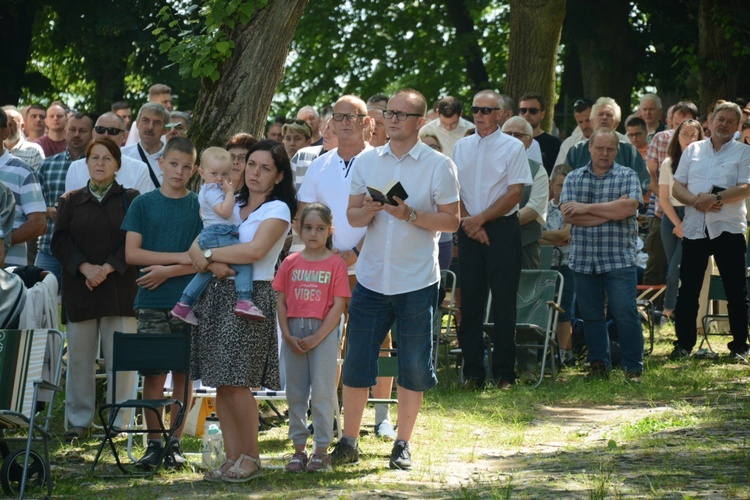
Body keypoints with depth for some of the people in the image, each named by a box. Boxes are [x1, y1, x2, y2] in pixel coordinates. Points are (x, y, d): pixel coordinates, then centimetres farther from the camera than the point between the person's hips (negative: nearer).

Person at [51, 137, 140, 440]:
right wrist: (84, 267, -12)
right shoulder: (71, 201, 13)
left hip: (120, 288, -2)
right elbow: (60, 241, 3)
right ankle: (79, 420, 11)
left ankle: (118, 421, 1)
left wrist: (108, 268, -14)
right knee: (79, 357, 3)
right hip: (79, 288, 2)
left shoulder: (130, 200, 7)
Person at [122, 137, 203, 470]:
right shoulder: (143, 204, 6)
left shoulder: (200, 206, 5)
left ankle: (176, 442, 9)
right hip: (152, 304, 0)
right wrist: (180, 257, -8)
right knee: (153, 372, -2)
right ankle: (154, 442, 5)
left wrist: (167, 271, -11)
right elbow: (131, 253, -2)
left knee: (184, 373, 2)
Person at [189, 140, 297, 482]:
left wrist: (209, 254, -9)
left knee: (236, 383, -9)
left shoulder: (277, 209, -1)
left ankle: (251, 457, 5)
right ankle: (232, 458, 9)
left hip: (251, 296, -6)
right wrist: (213, 263, -15)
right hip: (217, 294, 6)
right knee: (221, 384, 3)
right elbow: (196, 247, 6)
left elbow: (255, 250, -17)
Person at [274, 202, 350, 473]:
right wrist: (288, 335, -6)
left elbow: (338, 305, -7)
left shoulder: (336, 263, -2)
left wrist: (316, 338, -13)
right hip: (294, 332, 3)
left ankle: (322, 450, 4)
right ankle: (299, 449, 15)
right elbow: (281, 301, 7)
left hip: (323, 331, -3)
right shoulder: (290, 263, 7)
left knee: (322, 392, -2)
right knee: (295, 394, 7)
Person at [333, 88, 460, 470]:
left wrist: (411, 215, -17)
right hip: (371, 277, 2)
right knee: (356, 362, 1)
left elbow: (451, 221, -3)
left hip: (417, 281, -2)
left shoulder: (439, 165, -2)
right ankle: (348, 442, 9)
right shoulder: (367, 162, 8)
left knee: (413, 367, 4)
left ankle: (403, 445, 14)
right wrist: (369, 211, -13)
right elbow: (352, 216, 9)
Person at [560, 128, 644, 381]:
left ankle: (634, 367, 1)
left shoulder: (627, 176, 4)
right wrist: (610, 212, -10)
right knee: (591, 315, 8)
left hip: (619, 259, -3)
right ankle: (599, 364, 18)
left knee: (625, 313, -7)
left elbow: (629, 206, -14)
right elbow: (568, 214, -5)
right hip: (583, 259, 3)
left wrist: (586, 208, -10)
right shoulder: (573, 178, 10)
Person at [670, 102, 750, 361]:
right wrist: (696, 200, -12)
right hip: (694, 229, 3)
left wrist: (716, 198, -23)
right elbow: (677, 187, 8)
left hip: (729, 229, -3)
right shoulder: (692, 150, 12)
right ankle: (684, 344, 13)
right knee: (688, 290, 5)